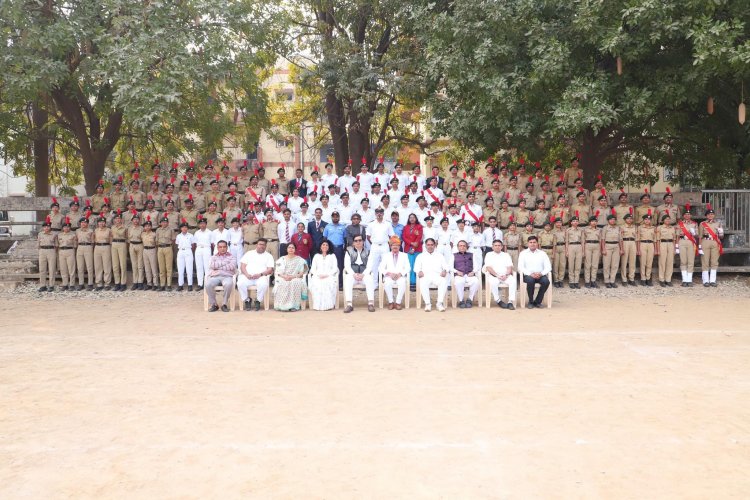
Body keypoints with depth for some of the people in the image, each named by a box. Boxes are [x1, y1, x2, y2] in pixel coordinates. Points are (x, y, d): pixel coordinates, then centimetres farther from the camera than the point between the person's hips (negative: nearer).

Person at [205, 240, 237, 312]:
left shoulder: (231, 257, 15)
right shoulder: (213, 257, 21)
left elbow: (232, 266, -6)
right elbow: (212, 266, -2)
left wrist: (218, 268, -3)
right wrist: (224, 262, 0)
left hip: (227, 276, -2)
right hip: (215, 276, 2)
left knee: (228, 284, -38)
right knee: (208, 284, -31)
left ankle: (224, 304, -20)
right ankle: (214, 304, -15)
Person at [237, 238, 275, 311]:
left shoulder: (268, 256, 14)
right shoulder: (249, 253, 19)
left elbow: (270, 270, 3)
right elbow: (242, 265, 10)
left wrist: (260, 274, -14)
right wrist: (246, 274, -10)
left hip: (261, 277, -1)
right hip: (247, 276, 1)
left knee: (263, 284, -36)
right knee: (240, 283, -31)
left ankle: (258, 301, -11)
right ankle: (247, 300, -7)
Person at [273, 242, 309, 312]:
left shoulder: (300, 260, 9)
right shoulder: (281, 259, 13)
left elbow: (302, 272, 3)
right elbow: (277, 271, 6)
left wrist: (293, 276, -12)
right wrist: (284, 276, -14)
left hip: (295, 278, -1)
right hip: (283, 278, 1)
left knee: (295, 283, -35)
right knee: (281, 284, -32)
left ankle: (293, 305, -34)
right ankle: (281, 305, -29)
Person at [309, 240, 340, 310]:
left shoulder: (332, 256, 19)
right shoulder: (316, 256, 24)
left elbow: (335, 269, 7)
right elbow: (313, 269, 14)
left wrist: (327, 275, -11)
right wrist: (318, 275, -8)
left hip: (329, 276, -1)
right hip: (318, 277, 1)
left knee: (328, 284, -36)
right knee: (316, 284, -34)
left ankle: (328, 305, -36)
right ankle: (318, 305, -34)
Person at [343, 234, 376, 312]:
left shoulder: (367, 252, 14)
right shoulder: (349, 251, 13)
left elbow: (369, 266, 4)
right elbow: (347, 266, 4)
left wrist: (362, 274, -14)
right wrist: (354, 274, -14)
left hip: (364, 274, 0)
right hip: (352, 274, 0)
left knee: (369, 280, -33)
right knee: (348, 281, -34)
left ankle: (371, 303, -36)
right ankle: (349, 304, -40)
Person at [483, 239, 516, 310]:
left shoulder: (506, 255, 20)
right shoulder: (489, 255, 12)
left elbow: (510, 267, 9)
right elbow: (488, 268, -1)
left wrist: (506, 275, -12)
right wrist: (497, 275, -14)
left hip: (505, 276, 2)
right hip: (493, 276, -2)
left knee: (513, 281, -31)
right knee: (493, 282, -37)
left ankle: (510, 301, -31)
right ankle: (498, 301, -22)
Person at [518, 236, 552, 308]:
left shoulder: (542, 253, 13)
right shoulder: (523, 253, 8)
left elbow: (548, 267, 6)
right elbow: (520, 267, -3)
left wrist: (541, 273, -15)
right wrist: (530, 274, -18)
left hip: (540, 275, 2)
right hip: (528, 275, -2)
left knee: (546, 281, -30)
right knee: (530, 280, -36)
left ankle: (537, 302, -13)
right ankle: (530, 302, -15)